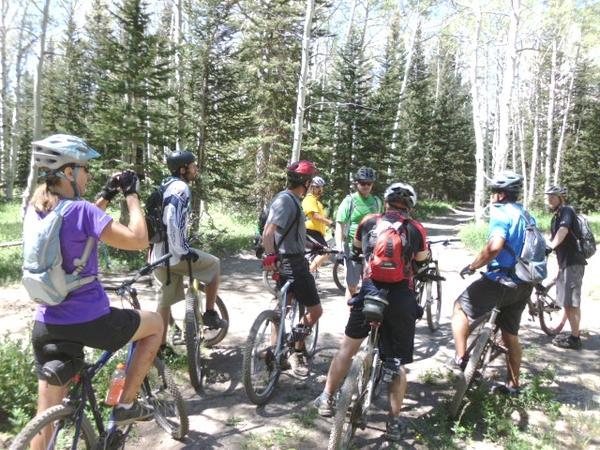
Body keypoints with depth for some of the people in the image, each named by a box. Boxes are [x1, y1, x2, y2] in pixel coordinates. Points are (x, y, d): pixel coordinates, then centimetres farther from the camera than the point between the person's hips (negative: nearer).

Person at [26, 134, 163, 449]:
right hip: (89, 322, -7)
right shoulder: (79, 210, -18)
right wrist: (131, 195, -8)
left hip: (45, 326, 7)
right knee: (155, 323, 20)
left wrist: (107, 196, 17)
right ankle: (125, 404, 20)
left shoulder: (34, 209, 6)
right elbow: (138, 240, -19)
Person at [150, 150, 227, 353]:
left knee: (164, 301, 16)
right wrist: (184, 250, -19)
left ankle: (160, 345, 23)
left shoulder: (165, 186, 18)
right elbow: (173, 220, -26)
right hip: (174, 253, -9)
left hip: (158, 254, 9)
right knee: (214, 265, 10)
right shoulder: (181, 187, -13)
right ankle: (210, 314, 15)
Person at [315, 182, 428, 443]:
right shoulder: (416, 229, 5)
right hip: (402, 298, 0)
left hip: (370, 291, 1)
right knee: (398, 363, 13)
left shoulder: (369, 221, 9)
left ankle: (327, 400, 28)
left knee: (347, 347, 19)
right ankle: (394, 422, 18)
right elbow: (422, 260, 18)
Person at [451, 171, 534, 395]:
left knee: (460, 307, 6)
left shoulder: (501, 212, -11)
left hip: (500, 280, -8)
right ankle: (513, 384, 26)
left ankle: (460, 358, -2)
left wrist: (472, 267, -17)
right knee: (510, 334, 17)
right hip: (523, 285, 8)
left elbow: (494, 246, -27)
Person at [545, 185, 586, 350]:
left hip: (573, 261, -10)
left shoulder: (567, 210, -10)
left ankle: (575, 338, 1)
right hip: (565, 262, 10)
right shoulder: (557, 216, 18)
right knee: (566, 301, 14)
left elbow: (563, 231, -27)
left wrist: (550, 247, -41)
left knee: (572, 302, -6)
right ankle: (572, 334, 24)